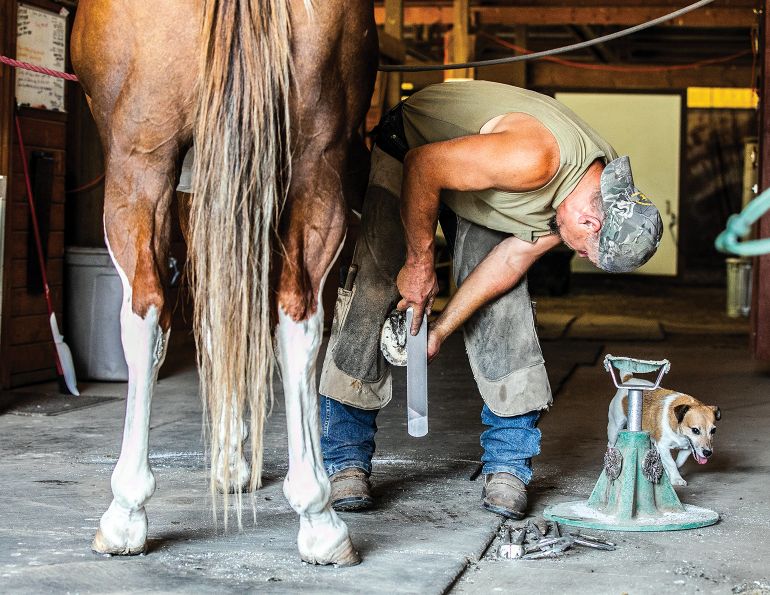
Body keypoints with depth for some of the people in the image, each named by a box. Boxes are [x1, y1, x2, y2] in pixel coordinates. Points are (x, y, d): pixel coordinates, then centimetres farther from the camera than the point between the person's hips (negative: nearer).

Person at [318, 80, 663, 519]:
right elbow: (423, 165, -31)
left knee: (506, 310, -6)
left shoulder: (601, 192, -16)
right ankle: (346, 459, -6)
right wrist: (419, 262, -22)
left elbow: (512, 259, -10)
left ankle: (508, 465, 2)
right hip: (410, 148, -6)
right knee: (370, 293, -15)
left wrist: (441, 331, -8)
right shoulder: (534, 159, -42)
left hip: (481, 188, 6)